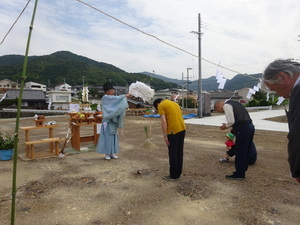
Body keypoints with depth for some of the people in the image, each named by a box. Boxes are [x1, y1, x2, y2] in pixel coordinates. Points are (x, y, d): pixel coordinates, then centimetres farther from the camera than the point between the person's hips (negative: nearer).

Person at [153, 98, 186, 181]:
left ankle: (173, 175, 13)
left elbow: (164, 122, -12)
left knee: (172, 154, 3)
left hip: (173, 131, -8)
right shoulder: (175, 103, 21)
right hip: (182, 129, 8)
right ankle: (178, 173, 24)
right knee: (179, 152, 14)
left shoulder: (161, 106, -2)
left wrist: (165, 136, -11)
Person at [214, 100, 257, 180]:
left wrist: (225, 126, 4)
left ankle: (239, 175, 13)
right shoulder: (233, 103, 23)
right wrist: (228, 125, 20)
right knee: (245, 151, 17)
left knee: (240, 152, 2)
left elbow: (231, 121, -15)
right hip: (250, 127, 10)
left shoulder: (226, 105, -6)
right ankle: (242, 172, 29)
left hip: (243, 129, -10)